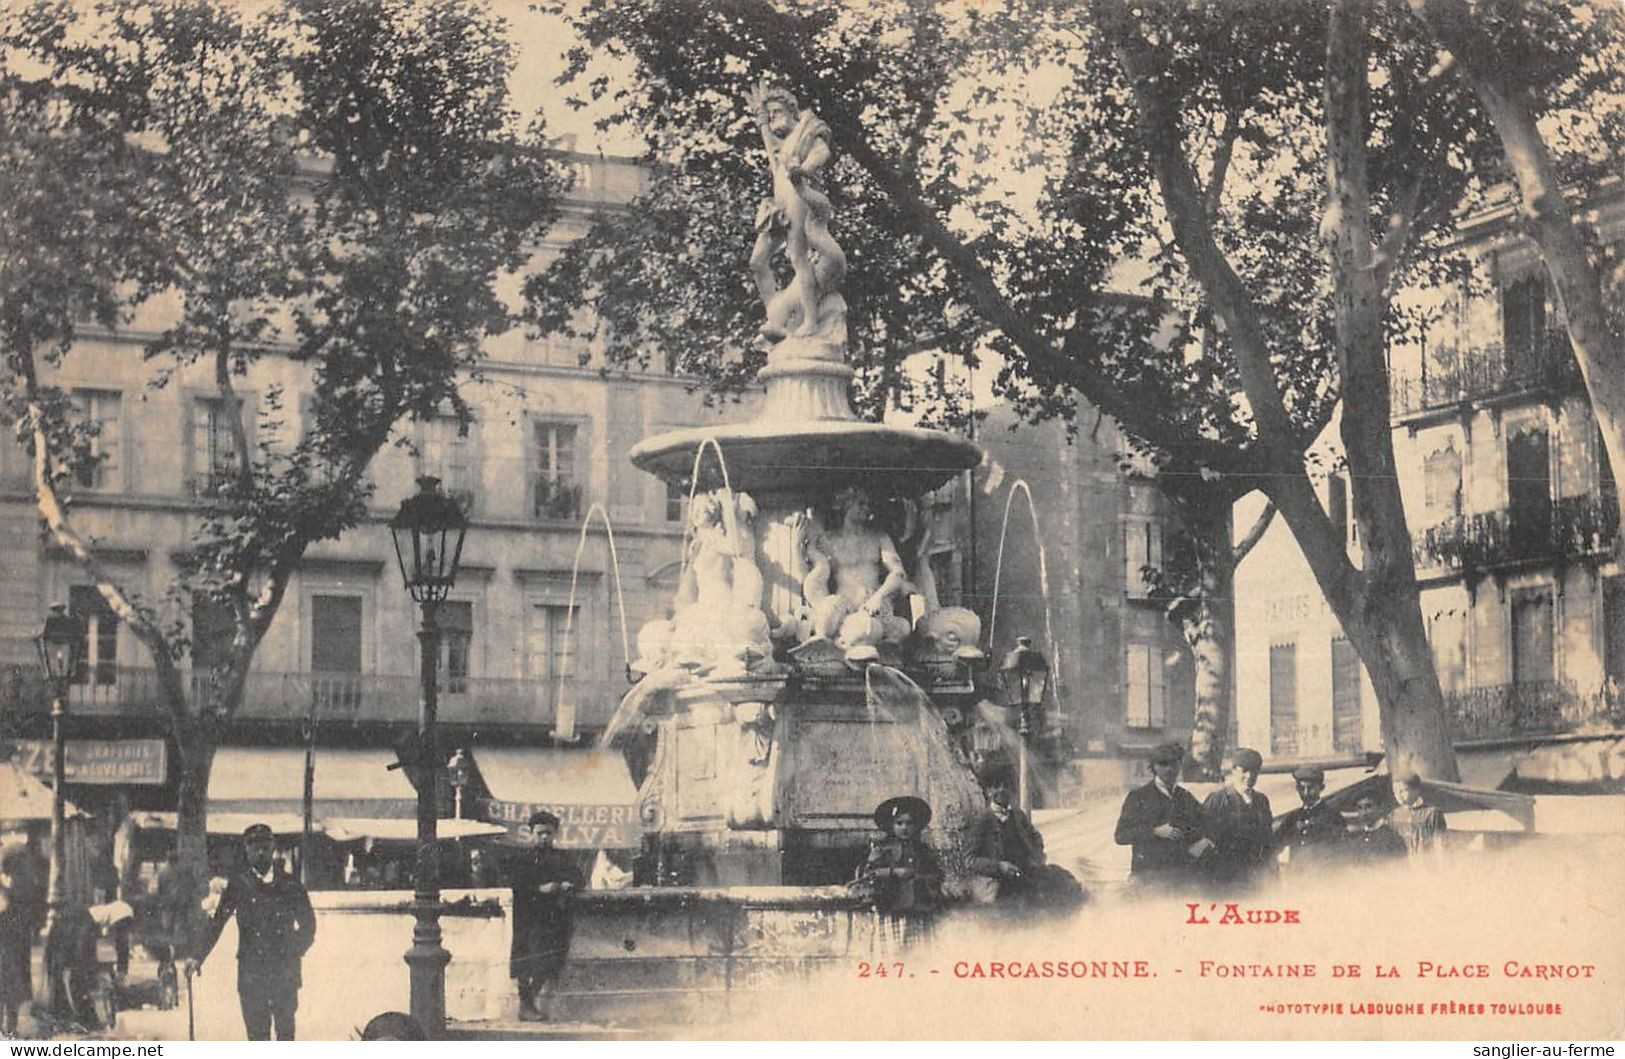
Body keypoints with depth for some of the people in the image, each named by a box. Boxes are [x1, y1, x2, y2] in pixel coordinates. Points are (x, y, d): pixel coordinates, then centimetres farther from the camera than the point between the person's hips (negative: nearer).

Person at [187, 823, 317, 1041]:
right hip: (251, 971, -1)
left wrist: (294, 952, 3)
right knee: (257, 1030, -3)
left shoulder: (290, 884, 7)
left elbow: (308, 924, 14)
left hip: (284, 972, 1)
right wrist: (199, 957, -2)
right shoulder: (239, 885, 4)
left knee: (286, 1028, 0)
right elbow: (217, 923, 5)